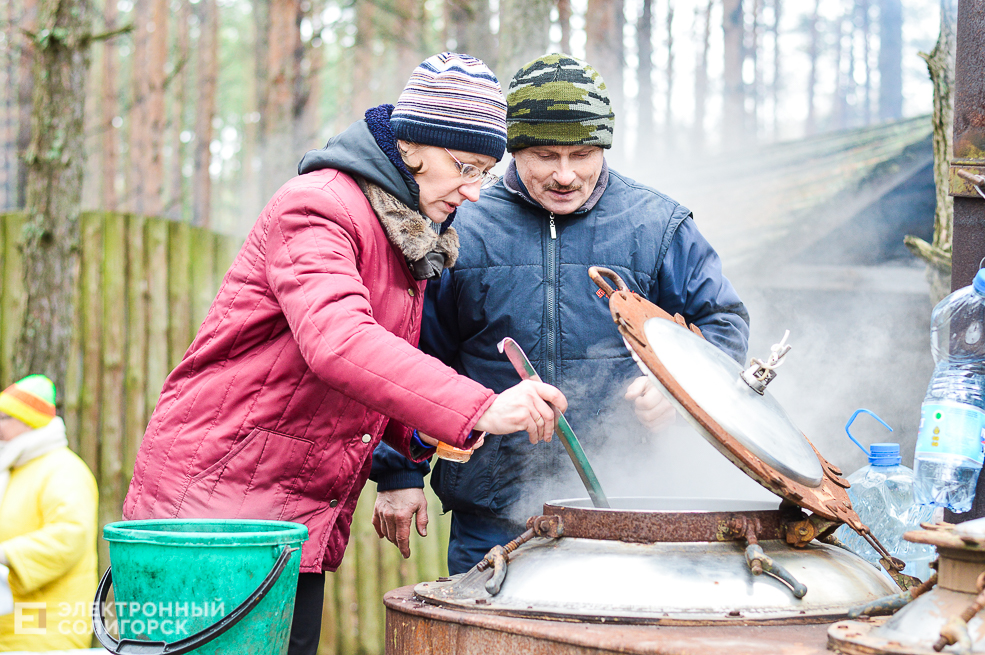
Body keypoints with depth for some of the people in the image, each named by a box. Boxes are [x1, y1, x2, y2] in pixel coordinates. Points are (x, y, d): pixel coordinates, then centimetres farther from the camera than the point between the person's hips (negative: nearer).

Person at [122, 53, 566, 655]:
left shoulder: (413, 237, 16)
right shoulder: (318, 205, -14)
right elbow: (337, 340, -32)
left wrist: (419, 433, -1)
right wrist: (476, 410, -40)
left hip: (304, 521, 9)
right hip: (216, 495, -9)